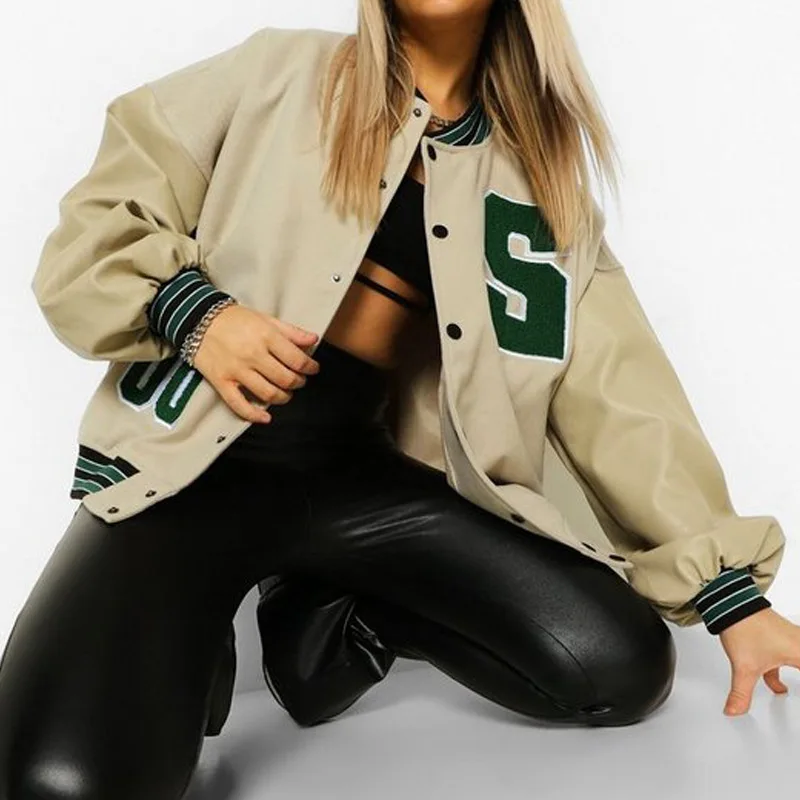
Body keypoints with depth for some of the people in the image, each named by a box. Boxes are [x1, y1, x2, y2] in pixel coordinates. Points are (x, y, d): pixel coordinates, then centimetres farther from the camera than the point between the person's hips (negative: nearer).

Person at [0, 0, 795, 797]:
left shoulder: (543, 178, 8)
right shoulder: (281, 72, 2)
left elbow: (618, 393, 4)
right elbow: (97, 223, 4)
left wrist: (732, 595, 1)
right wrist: (192, 312, -17)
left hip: (359, 473, 3)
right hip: (190, 460, -3)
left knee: (622, 669, -14)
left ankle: (336, 614, 9)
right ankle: (194, 643, 8)